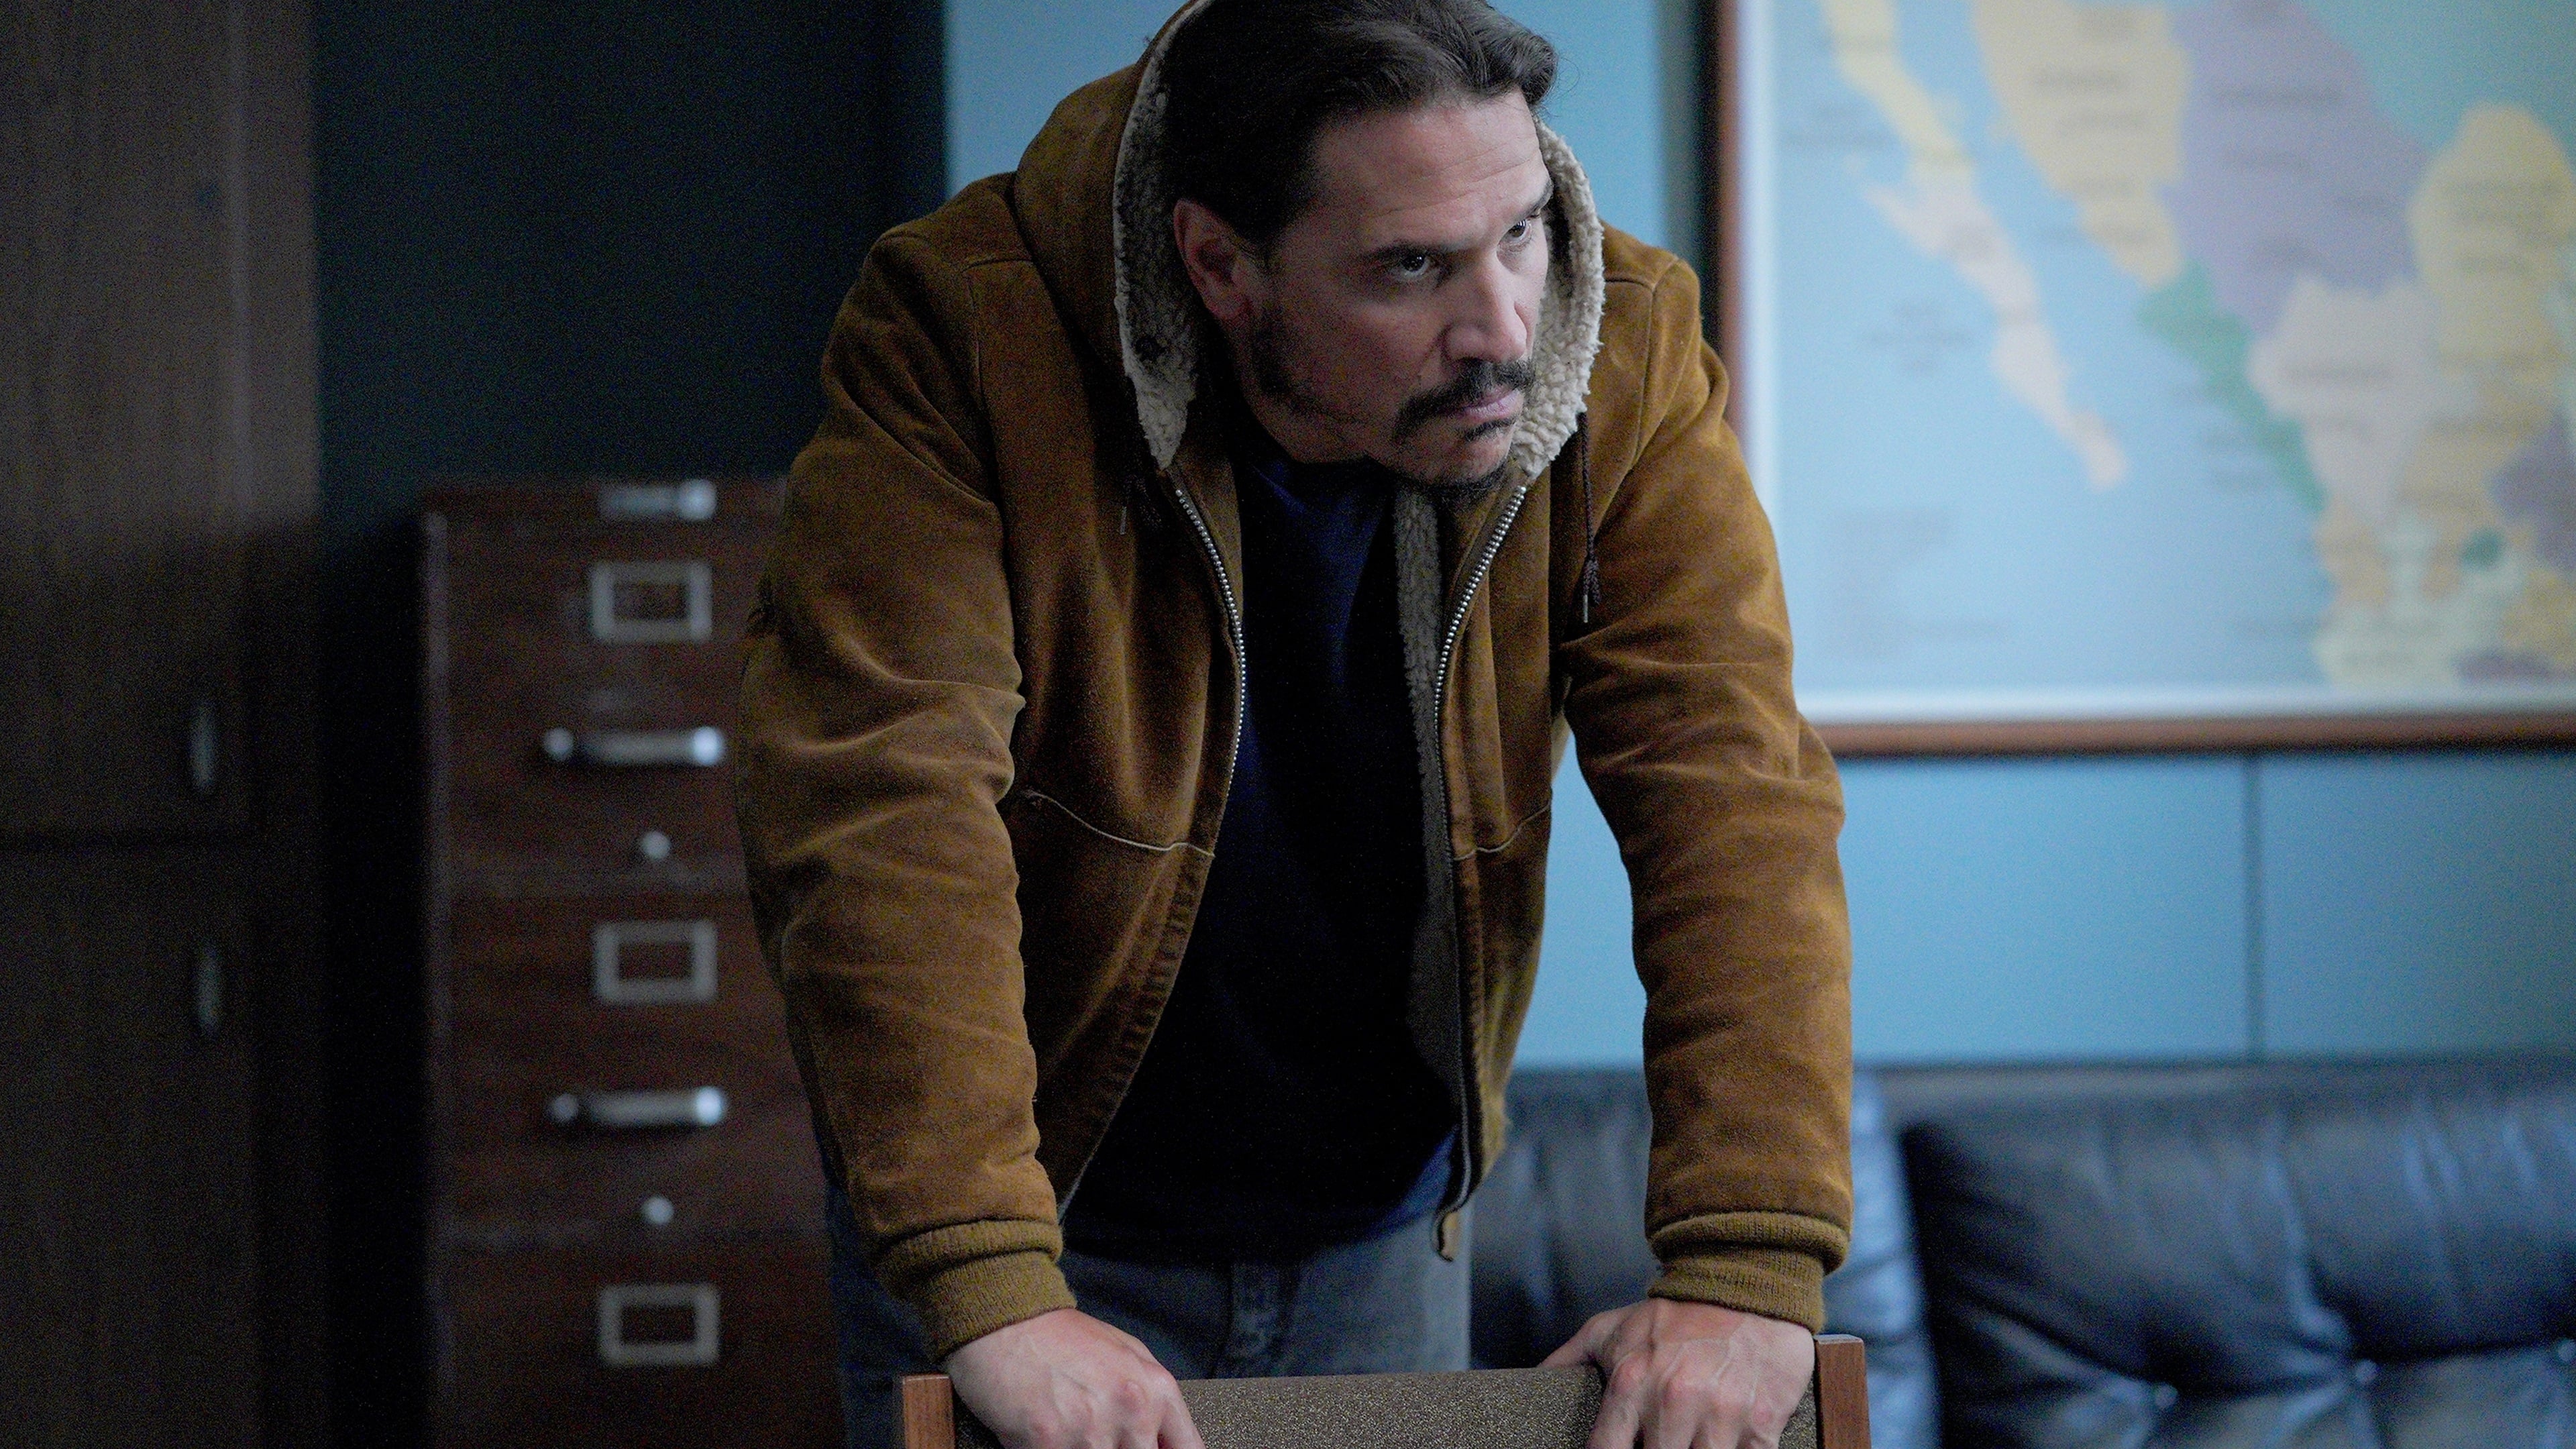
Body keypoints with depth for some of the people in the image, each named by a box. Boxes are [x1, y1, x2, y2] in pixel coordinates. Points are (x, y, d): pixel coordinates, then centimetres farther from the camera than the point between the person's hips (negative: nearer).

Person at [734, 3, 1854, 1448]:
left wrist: (1750, 1269, -31)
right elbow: (881, 804, -32)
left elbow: (1736, 798, -21)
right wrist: (989, 1296, -41)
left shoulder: (1625, 359, -16)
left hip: (1385, 1236, 3)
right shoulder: (965, 337, -25)